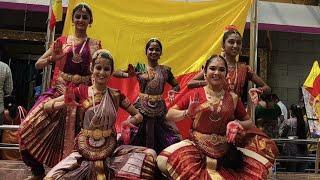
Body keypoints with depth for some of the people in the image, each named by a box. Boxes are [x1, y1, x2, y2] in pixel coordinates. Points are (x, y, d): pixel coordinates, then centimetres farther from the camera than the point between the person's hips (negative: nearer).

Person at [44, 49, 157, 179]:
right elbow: (46, 106, 2)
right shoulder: (81, 91, -1)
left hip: (110, 150, 1)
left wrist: (128, 122, -10)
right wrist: (66, 103, -18)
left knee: (149, 154, -19)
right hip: (84, 150, -1)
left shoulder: (116, 95, 2)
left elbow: (138, 115, 13)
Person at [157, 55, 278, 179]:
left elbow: (249, 123, 14)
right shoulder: (194, 94, 2)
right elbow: (169, 115, 4)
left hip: (225, 150, 1)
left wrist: (238, 124, -8)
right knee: (163, 161, -26)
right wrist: (186, 113, -15)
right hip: (197, 147, -1)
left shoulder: (233, 98, 6)